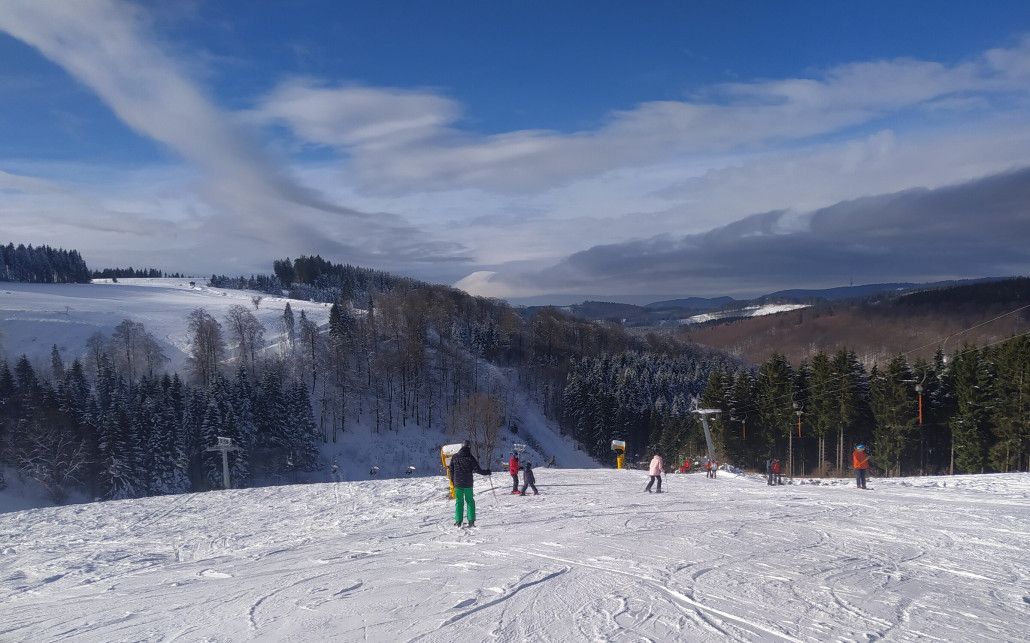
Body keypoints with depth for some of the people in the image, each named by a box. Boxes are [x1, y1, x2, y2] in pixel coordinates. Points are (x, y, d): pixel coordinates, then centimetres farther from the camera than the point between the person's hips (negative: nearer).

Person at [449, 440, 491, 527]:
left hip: (457, 483, 2)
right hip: (468, 484, -2)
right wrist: (487, 472, 10)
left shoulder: (454, 457, 0)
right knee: (470, 501, 9)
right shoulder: (470, 458, -8)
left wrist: (453, 480, 19)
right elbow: (478, 470, -6)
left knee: (459, 502, 8)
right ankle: (471, 521, 4)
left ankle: (458, 521, 5)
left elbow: (451, 470, 6)